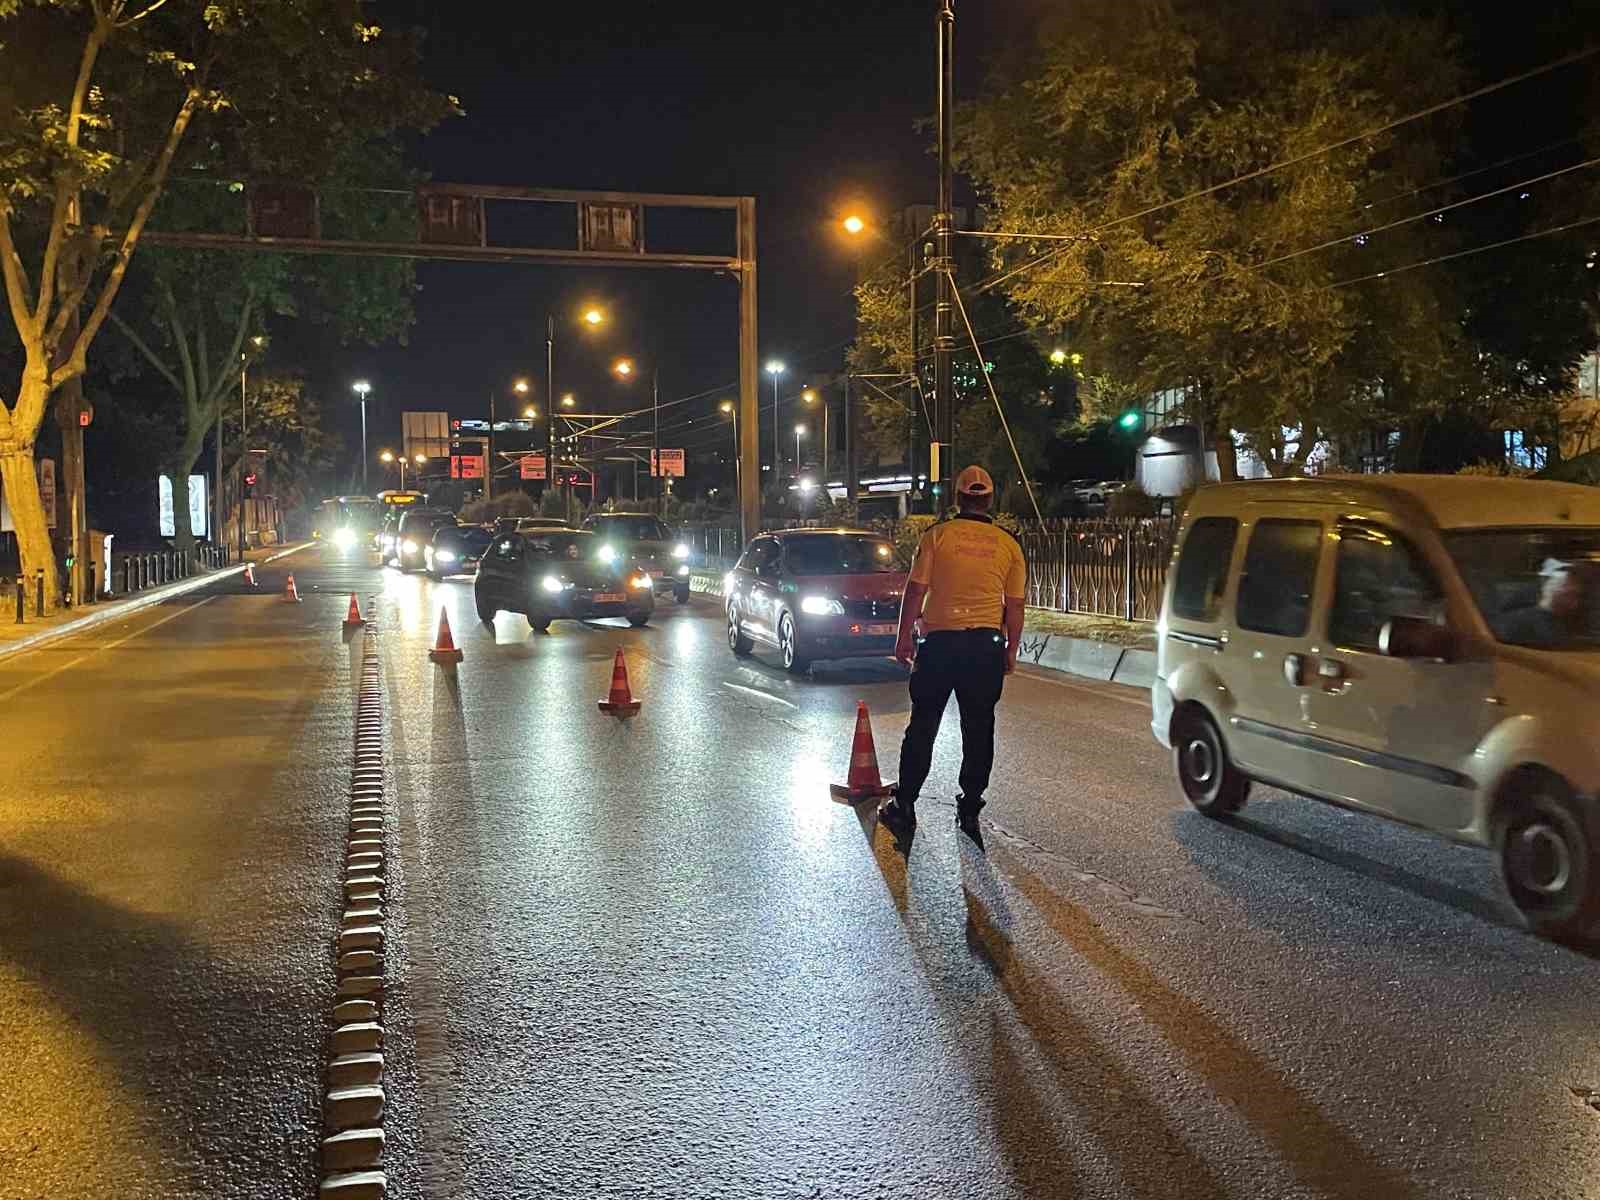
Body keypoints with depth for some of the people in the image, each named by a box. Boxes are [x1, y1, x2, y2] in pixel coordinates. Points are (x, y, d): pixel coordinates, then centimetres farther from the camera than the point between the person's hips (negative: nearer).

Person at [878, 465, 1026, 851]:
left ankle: (904, 805, 11)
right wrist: (1011, 651, 15)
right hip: (987, 645, 2)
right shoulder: (1008, 544, 4)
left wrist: (904, 638, 5)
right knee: (978, 730, 8)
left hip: (940, 643, -2)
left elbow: (915, 591, -4)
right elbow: (1015, 606, 6)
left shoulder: (937, 536, -3)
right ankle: (969, 812, 11)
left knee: (922, 726, 7)